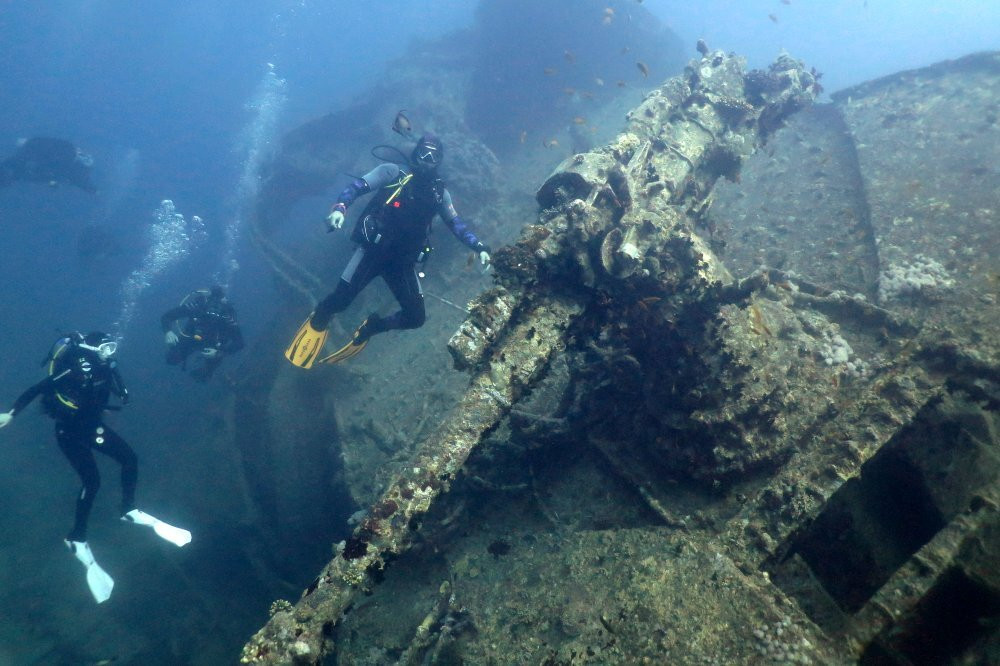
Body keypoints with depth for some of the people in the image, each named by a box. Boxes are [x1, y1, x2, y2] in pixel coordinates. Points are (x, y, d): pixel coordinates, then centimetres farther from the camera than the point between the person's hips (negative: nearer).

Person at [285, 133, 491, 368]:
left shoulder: (439, 192, 14)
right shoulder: (392, 172, 3)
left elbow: (457, 224, 15)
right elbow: (357, 187, -5)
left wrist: (480, 247, 1)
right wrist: (339, 208, -26)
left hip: (403, 260, 4)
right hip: (373, 249, -4)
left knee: (415, 318, -5)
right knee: (341, 298, -19)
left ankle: (370, 327, 23)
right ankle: (319, 320, 18)